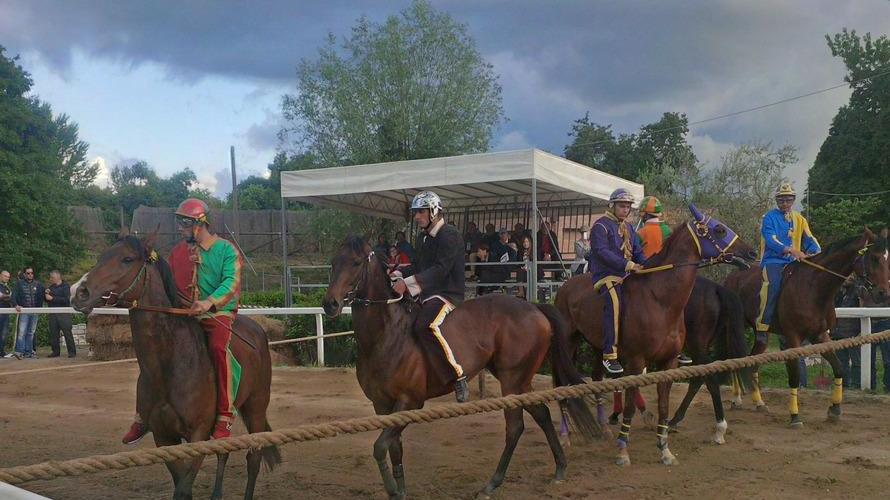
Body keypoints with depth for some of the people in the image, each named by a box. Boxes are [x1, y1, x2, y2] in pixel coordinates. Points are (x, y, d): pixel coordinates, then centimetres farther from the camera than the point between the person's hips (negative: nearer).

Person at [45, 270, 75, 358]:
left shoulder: (65, 286, -3)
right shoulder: (50, 287, 18)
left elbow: (66, 299, -16)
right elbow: (45, 299, 21)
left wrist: (52, 298, -15)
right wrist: (46, 294, 0)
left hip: (64, 314, -6)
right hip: (53, 314, 6)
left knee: (67, 333, -7)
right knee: (53, 333, 6)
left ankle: (72, 352, -5)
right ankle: (55, 351, 14)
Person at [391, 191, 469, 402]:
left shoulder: (449, 235, -11)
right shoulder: (427, 238, 18)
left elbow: (441, 269, -21)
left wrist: (408, 283, -26)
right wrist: (399, 278, 5)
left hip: (447, 294, -10)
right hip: (427, 294, 10)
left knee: (425, 325, -33)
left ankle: (459, 376, -32)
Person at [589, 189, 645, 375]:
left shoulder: (628, 227, 22)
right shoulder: (601, 226, -4)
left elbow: (637, 251, 21)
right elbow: (602, 252, -18)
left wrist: (647, 267, -1)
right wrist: (628, 265, -25)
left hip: (627, 275, 8)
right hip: (606, 275, -8)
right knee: (614, 301, -33)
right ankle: (610, 355, -34)